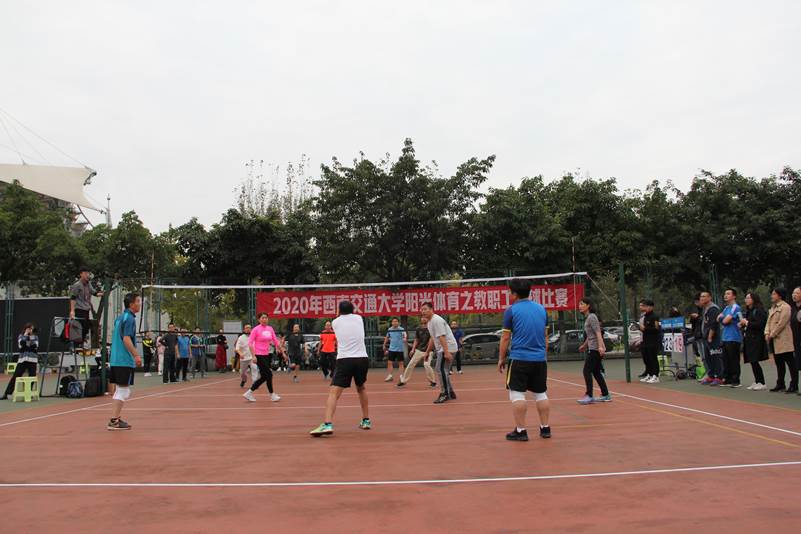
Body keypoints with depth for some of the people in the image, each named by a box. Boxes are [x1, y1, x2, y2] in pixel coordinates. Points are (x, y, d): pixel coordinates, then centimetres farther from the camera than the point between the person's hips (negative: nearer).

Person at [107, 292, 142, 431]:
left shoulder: (120, 318, 16)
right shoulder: (129, 318, -12)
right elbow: (126, 339, -21)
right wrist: (136, 355, -24)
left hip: (115, 360, 9)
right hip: (125, 361, -9)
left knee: (119, 391, 15)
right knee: (123, 391, -4)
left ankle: (115, 419, 20)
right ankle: (114, 421, -2)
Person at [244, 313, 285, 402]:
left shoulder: (270, 329, 8)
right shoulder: (256, 329, -9)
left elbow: (276, 341, 14)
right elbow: (250, 343, -12)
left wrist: (282, 353, 12)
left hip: (266, 355, 7)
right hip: (259, 355, -7)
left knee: (264, 377, 7)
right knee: (269, 374, -5)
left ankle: (249, 393, 18)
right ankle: (272, 395, 10)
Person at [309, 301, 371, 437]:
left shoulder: (335, 322, 9)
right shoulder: (359, 318, 13)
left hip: (344, 360, -3)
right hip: (362, 359, 3)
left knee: (333, 393, -8)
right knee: (361, 388, 26)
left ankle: (327, 424, -26)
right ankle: (366, 420, 30)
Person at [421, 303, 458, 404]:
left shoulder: (436, 320, -16)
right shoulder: (430, 322, 15)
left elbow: (442, 337, -24)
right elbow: (433, 338, 25)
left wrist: (446, 352, -29)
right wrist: (427, 352, 28)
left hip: (448, 347, -10)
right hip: (441, 349, 10)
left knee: (440, 369, -12)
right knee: (441, 370, 13)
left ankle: (445, 394, -8)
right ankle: (450, 393, 21)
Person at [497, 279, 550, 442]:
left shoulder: (511, 311, -5)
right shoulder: (541, 309, 10)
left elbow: (506, 338, -4)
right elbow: (545, 335, 17)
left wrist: (501, 359, 4)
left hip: (519, 359, -5)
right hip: (540, 359, 5)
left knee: (517, 394, 1)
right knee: (541, 393, 13)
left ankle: (521, 431, 1)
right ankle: (545, 428, 17)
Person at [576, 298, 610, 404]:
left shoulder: (592, 317, -12)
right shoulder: (587, 318, 15)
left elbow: (598, 333, -21)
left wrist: (600, 346, -30)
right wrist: (584, 345, 36)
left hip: (595, 349, -9)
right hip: (592, 348, 9)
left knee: (587, 371, -8)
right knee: (596, 372, 12)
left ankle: (589, 396, -7)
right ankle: (605, 395, 17)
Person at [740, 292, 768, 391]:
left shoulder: (759, 310, -8)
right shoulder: (747, 311, 19)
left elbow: (759, 324, -19)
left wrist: (747, 323, -11)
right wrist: (742, 324, 6)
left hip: (756, 340, -8)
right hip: (748, 339, 8)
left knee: (754, 361, -11)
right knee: (752, 362, 9)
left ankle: (762, 383, -3)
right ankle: (757, 382, 15)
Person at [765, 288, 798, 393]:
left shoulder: (785, 307, -9)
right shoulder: (773, 307, 19)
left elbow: (781, 323, -16)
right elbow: (769, 321, 17)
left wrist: (772, 335, -12)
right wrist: (767, 333, 2)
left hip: (783, 340, -9)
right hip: (774, 341, 9)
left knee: (790, 363, -3)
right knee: (779, 364, 13)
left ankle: (794, 386, -1)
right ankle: (780, 384, 19)